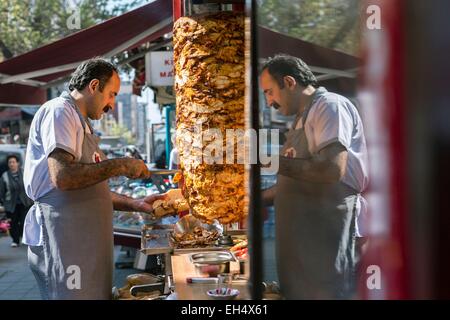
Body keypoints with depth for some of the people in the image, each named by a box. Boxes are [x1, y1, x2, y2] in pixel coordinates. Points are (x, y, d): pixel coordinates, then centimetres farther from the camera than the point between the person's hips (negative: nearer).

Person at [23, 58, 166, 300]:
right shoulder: (59, 111, -8)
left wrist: (136, 204, 15)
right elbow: (62, 177, -23)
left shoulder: (79, 121, 23)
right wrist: (119, 166, -15)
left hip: (86, 241, 10)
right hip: (64, 242, -10)